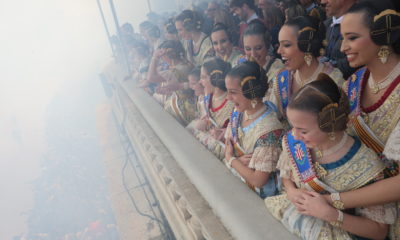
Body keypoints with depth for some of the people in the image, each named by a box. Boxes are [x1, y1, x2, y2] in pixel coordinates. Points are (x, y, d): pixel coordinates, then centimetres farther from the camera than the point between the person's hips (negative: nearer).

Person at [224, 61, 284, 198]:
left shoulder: (268, 129, -27)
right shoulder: (238, 112, -5)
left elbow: (258, 180, -24)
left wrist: (231, 158, -13)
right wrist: (238, 160, -17)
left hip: (257, 195, -6)